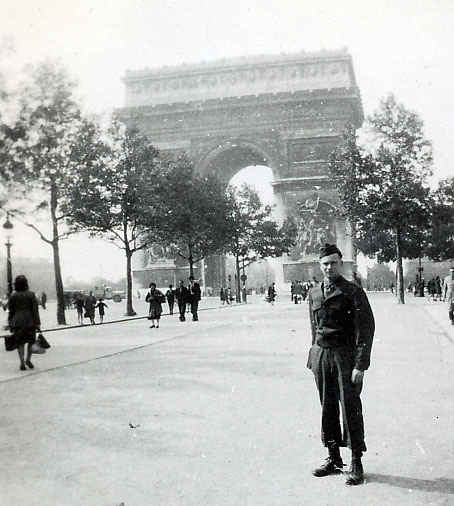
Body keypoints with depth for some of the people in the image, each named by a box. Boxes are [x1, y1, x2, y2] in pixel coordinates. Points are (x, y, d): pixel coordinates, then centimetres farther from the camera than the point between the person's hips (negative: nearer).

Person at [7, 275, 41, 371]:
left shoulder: (13, 296, 1)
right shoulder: (31, 294, -4)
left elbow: (11, 311, 4)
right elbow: (35, 310, -6)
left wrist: (10, 325, 12)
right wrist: (37, 324, -3)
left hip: (17, 322, 1)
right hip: (29, 321, -1)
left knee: (20, 343, 6)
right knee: (31, 341, 16)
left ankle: (22, 363, 1)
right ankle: (28, 360, 19)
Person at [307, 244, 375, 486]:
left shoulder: (353, 292, -6)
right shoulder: (314, 293, 10)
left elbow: (366, 328, -9)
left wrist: (360, 365, -14)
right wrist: (314, 357, 12)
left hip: (345, 355, -5)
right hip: (321, 355, 5)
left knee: (350, 407, -2)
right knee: (327, 408, 11)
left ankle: (356, 463, 10)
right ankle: (333, 459, 24)